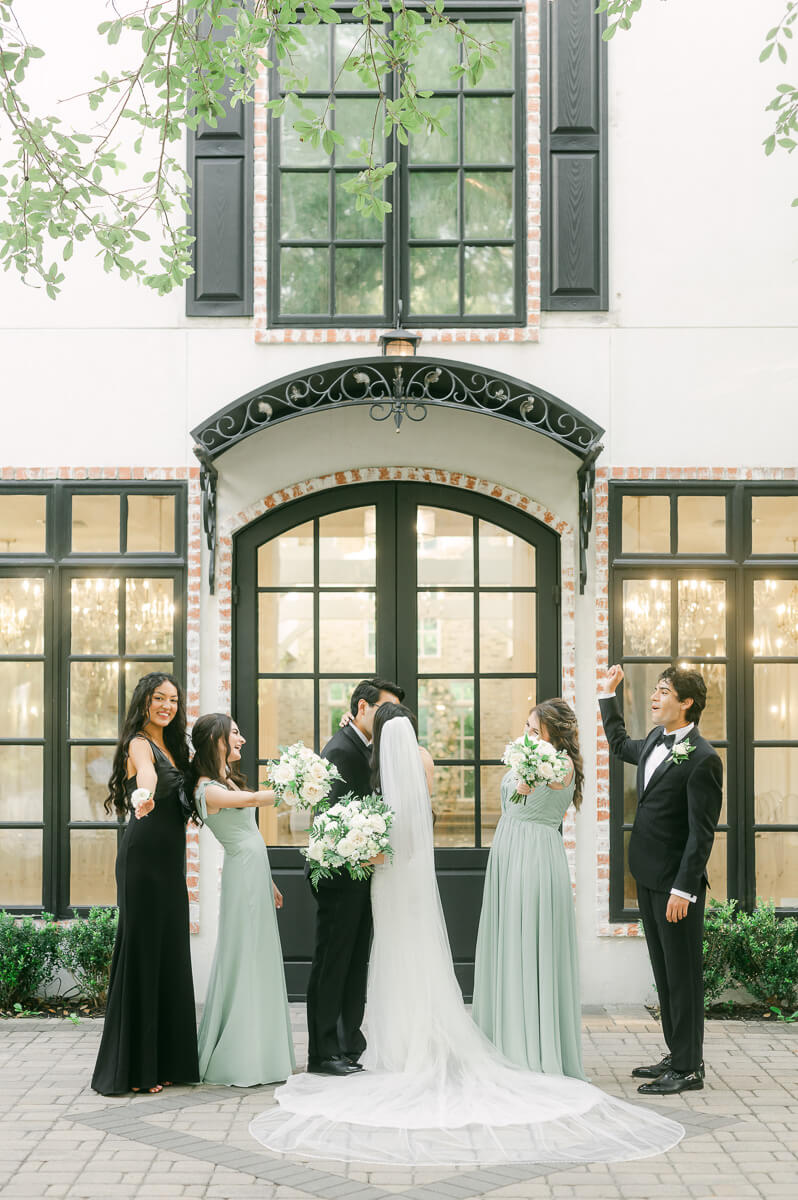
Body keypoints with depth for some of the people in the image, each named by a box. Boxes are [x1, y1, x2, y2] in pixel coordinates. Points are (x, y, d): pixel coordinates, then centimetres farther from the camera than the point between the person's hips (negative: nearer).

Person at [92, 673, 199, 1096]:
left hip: (169, 862, 9)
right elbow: (146, 773, -36)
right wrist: (144, 795, -55)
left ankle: (163, 1062, 17)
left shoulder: (171, 746, 17)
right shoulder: (139, 744, -10)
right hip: (143, 858, -9)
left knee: (168, 956, 10)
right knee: (142, 953, -6)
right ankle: (132, 1069, -1)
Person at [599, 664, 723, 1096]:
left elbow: (702, 833, -19)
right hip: (648, 877, 9)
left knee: (683, 975, 0)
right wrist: (608, 695, 30)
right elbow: (620, 744, 34)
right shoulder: (655, 741, 9)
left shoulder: (702, 759, -17)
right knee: (664, 972, 15)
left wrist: (683, 890, -22)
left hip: (676, 882, -9)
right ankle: (676, 1055, 24)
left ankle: (688, 1069, 8)